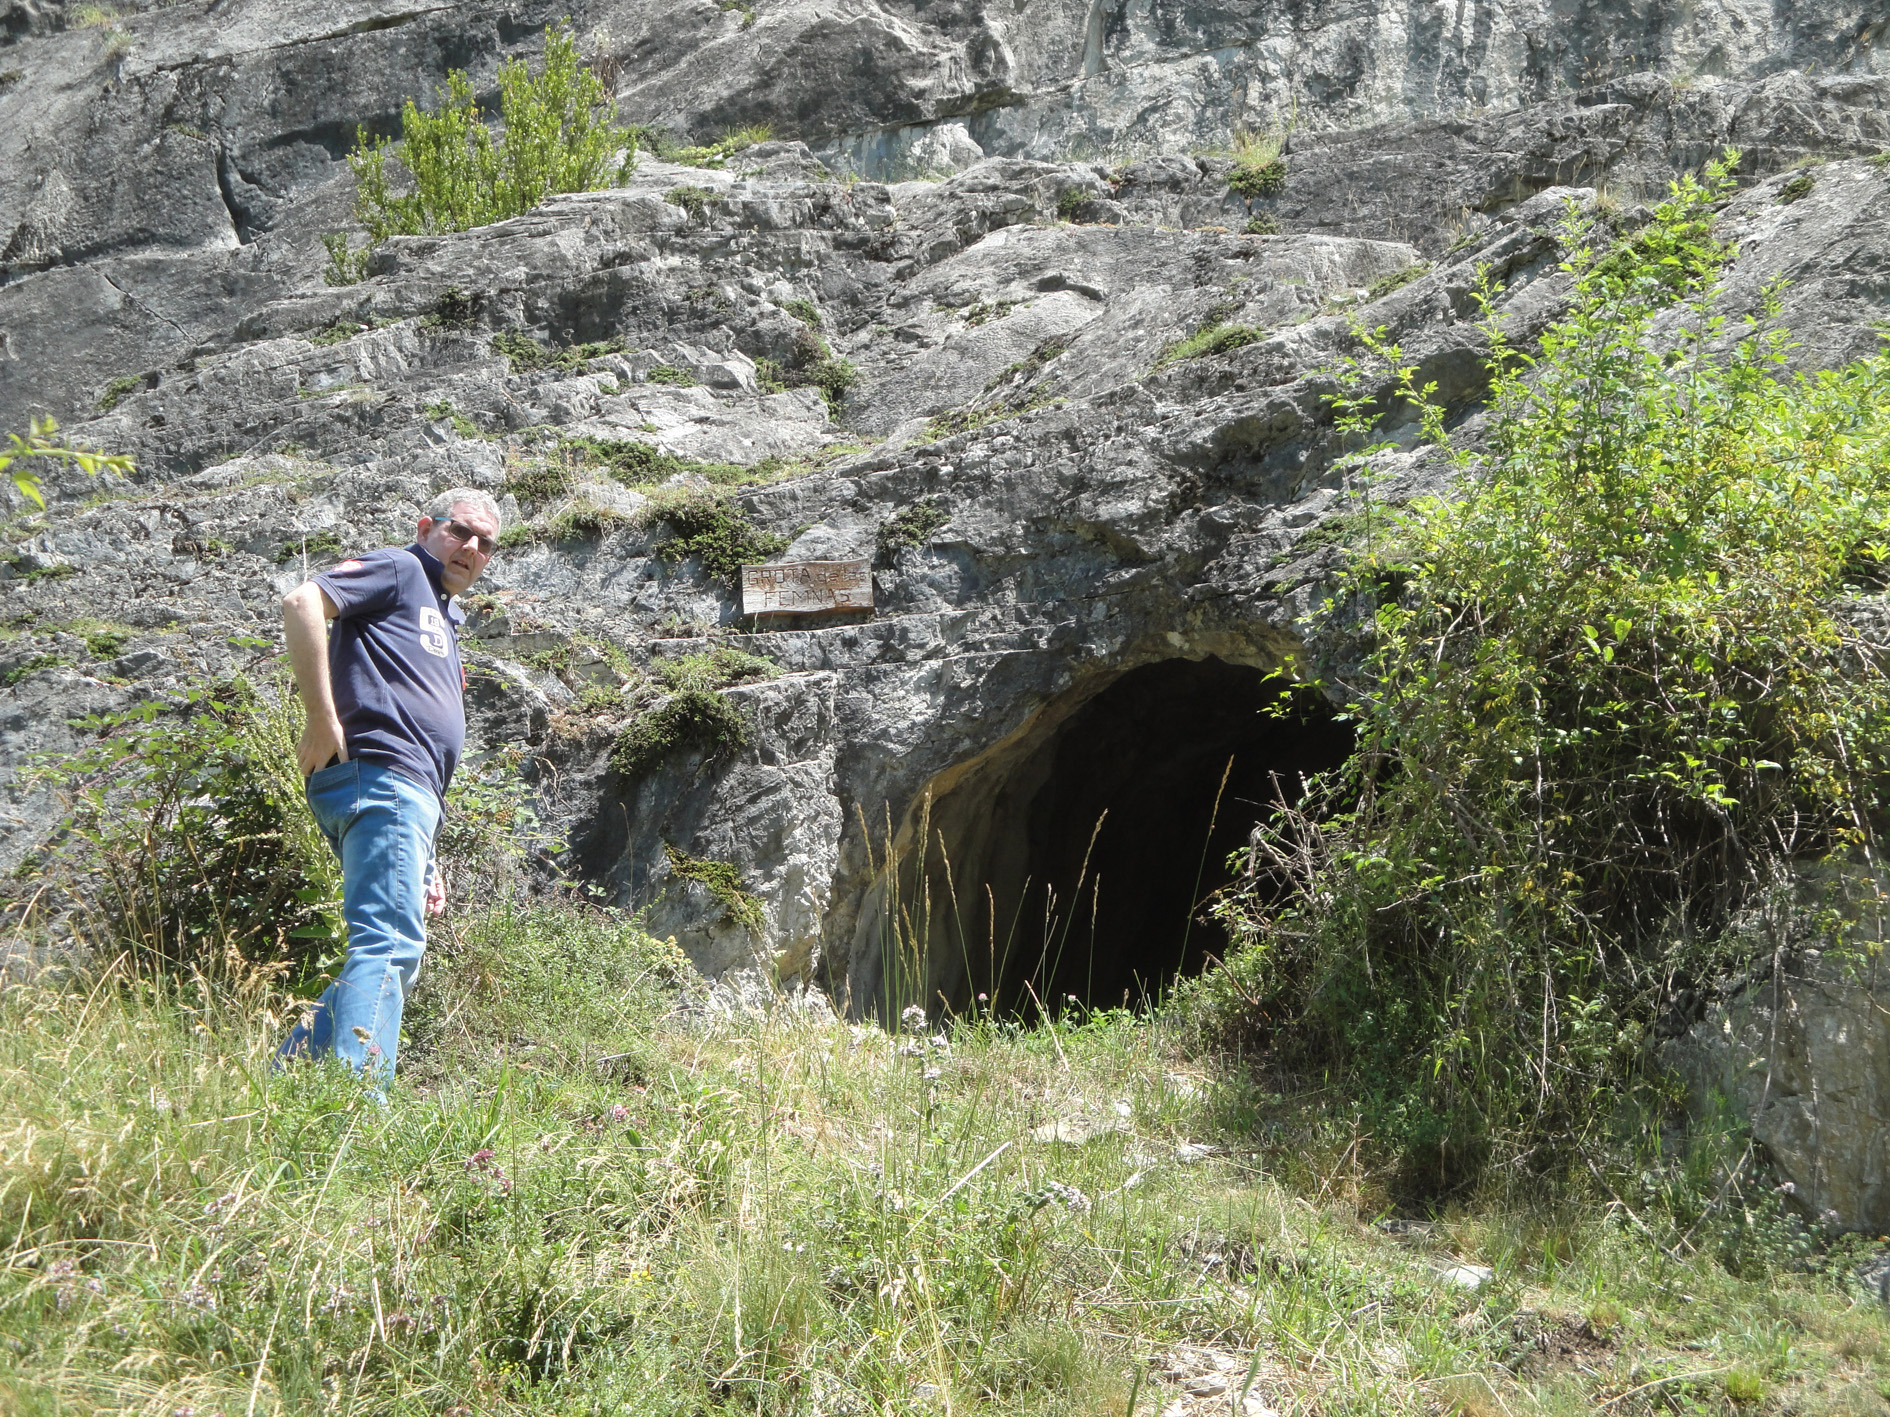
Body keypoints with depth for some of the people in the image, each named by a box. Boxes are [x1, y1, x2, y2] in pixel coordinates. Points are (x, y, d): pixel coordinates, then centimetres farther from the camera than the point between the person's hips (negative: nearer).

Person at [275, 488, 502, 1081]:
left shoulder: (442, 620, 32)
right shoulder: (398, 570, 6)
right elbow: (301, 602, -13)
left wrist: (426, 863, 26)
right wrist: (324, 721, -18)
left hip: (411, 797, 10)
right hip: (380, 773, -10)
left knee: (392, 955, 13)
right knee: (391, 944, -22)